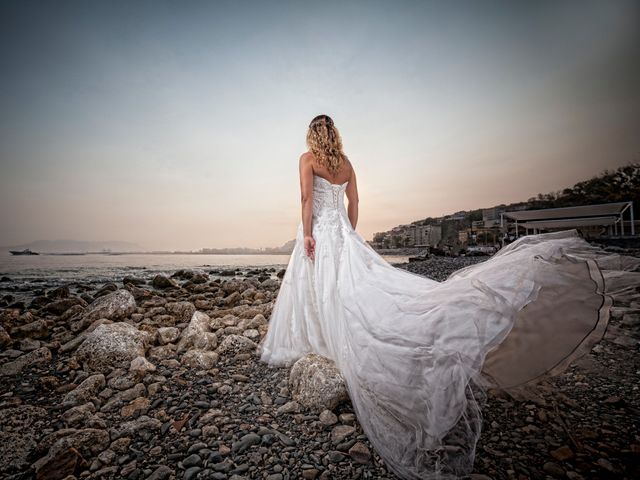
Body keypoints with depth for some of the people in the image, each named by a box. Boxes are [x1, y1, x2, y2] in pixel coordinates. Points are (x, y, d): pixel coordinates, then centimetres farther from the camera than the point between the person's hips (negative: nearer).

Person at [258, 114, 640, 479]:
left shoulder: (308, 159, 3)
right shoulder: (347, 163, 17)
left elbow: (307, 197, -10)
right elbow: (353, 203, 15)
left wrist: (307, 235, -12)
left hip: (318, 233, -4)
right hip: (342, 233, 5)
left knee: (312, 296, 3)